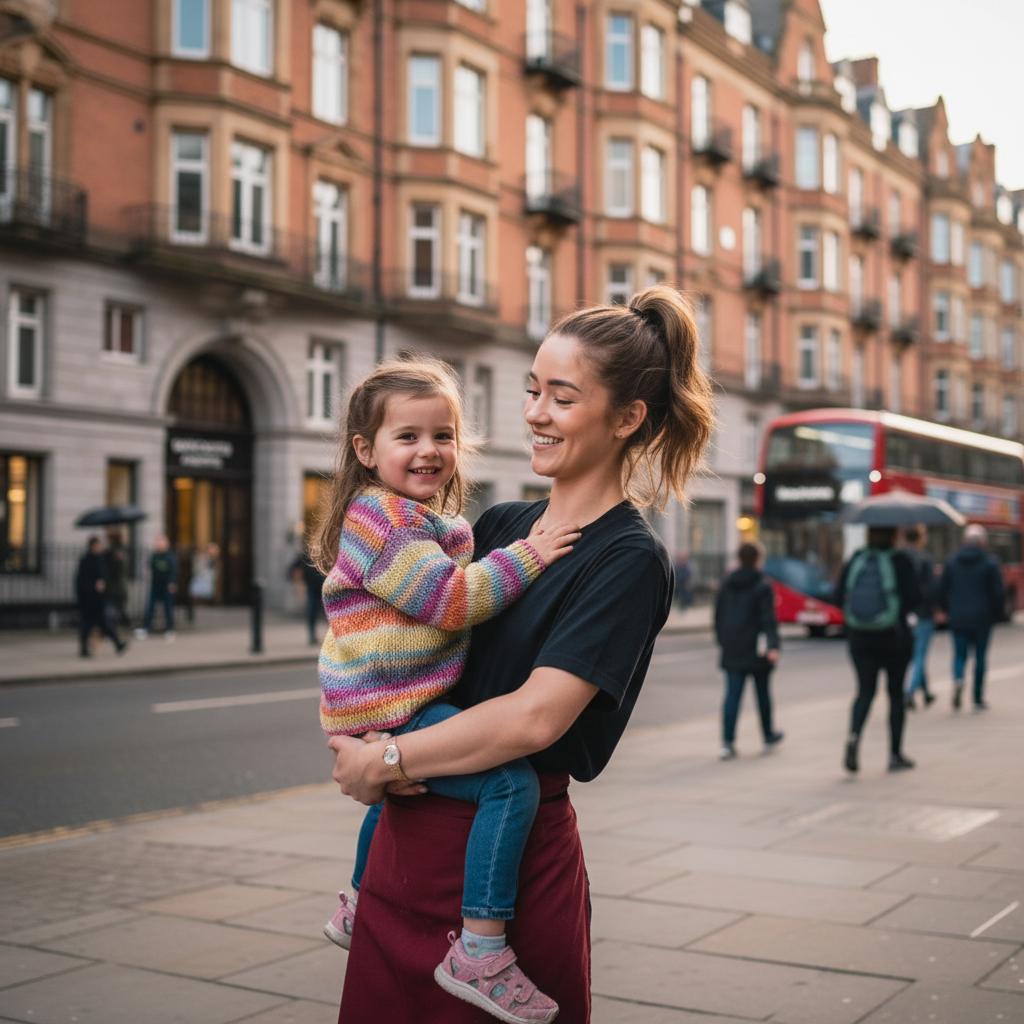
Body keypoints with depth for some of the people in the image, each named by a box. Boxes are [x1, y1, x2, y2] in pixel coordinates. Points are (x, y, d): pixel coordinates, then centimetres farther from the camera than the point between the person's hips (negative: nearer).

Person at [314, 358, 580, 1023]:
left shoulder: (430, 518, 18)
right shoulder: (381, 516, -15)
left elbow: (449, 599, 32)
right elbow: (450, 599, -23)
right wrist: (524, 558, -19)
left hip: (403, 708, 11)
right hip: (392, 715, -11)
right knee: (512, 780, -25)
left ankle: (357, 909, 57)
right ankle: (480, 953, -23)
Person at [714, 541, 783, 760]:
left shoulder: (727, 584, 7)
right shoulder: (762, 586, -9)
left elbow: (718, 616, 13)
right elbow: (768, 620, -16)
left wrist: (723, 641, 22)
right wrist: (773, 646, -21)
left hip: (732, 650, 4)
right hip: (756, 651, -3)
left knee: (732, 695, -1)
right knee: (762, 692, 14)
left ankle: (727, 742, -12)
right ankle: (769, 736, 29)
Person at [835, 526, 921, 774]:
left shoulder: (855, 560, 0)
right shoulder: (900, 562, -10)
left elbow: (839, 597, 0)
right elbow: (914, 598, -15)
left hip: (860, 639, 2)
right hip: (895, 637, -2)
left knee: (865, 691, 9)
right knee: (896, 693, 11)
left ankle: (853, 737, -18)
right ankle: (895, 755, 17)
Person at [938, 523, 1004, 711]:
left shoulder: (952, 562, 2)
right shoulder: (990, 563, -5)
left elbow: (942, 590, 3)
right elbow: (997, 593, -7)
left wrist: (949, 611, 16)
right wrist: (995, 615, 7)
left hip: (958, 619, 2)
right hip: (981, 618, -2)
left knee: (960, 654, 9)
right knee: (980, 657, 9)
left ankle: (958, 680, -22)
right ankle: (978, 699, 12)